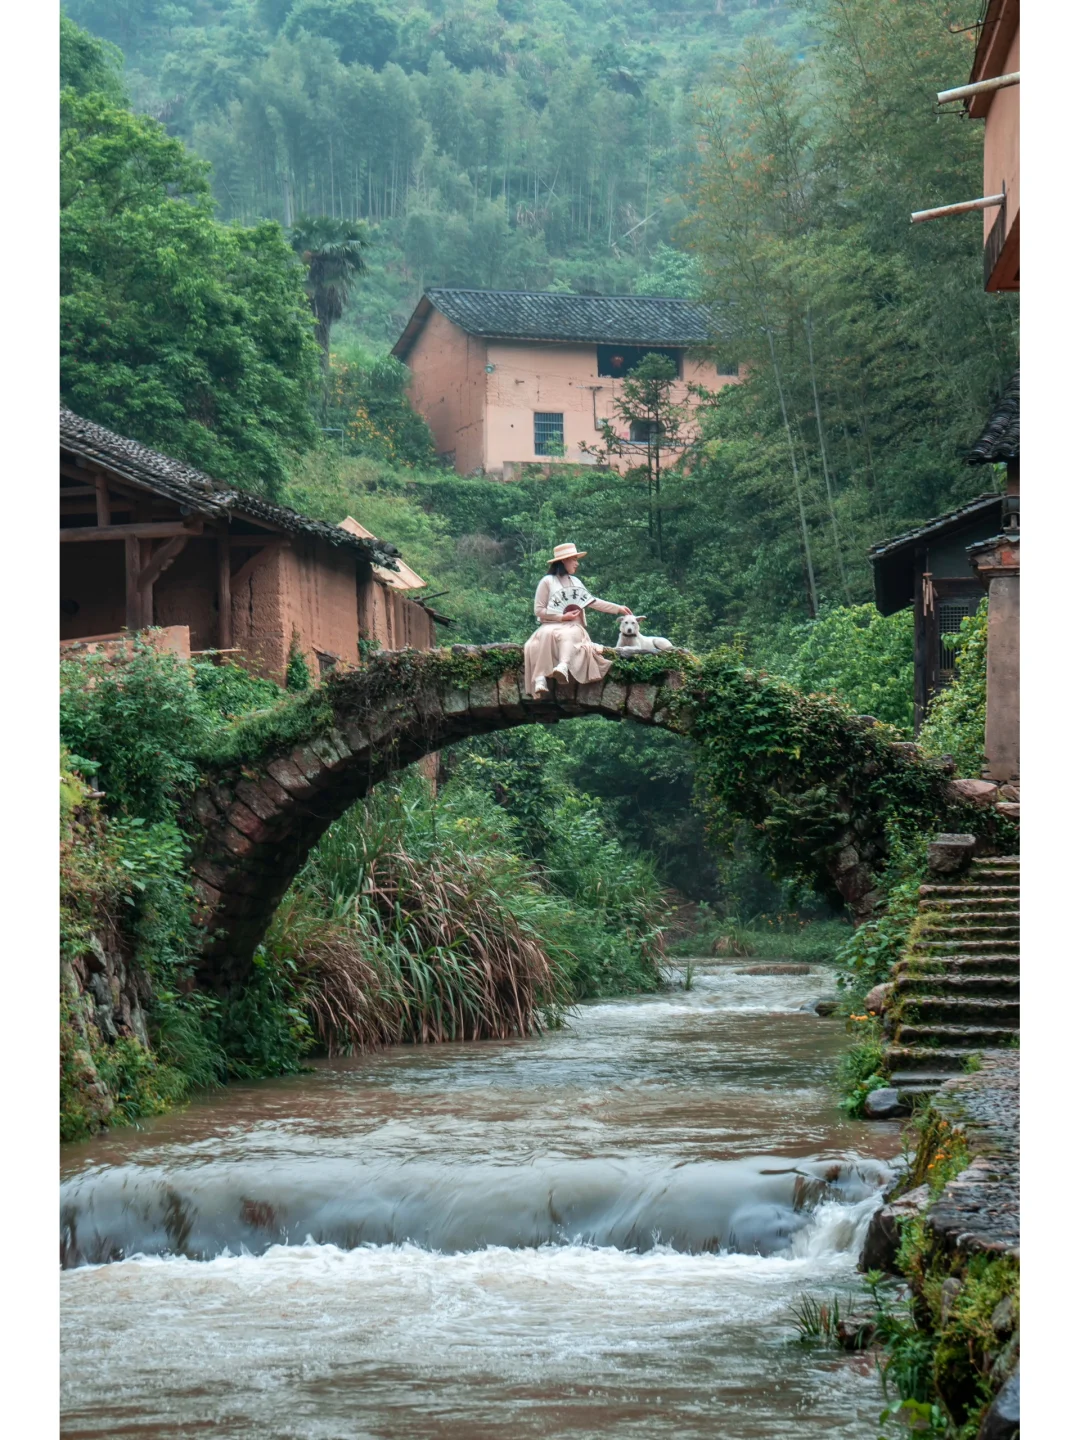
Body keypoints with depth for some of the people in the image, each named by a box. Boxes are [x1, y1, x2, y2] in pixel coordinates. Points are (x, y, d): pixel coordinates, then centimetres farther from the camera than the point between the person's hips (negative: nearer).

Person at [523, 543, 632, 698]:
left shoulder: (575, 581, 19)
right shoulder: (547, 581, 1)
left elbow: (592, 601, 22)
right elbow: (538, 610, -3)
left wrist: (618, 608, 17)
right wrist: (562, 617, -9)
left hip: (573, 627, 3)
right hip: (551, 625, -3)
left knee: (568, 634, -35)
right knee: (547, 636, -39)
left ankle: (564, 667, -64)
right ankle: (540, 678, -49)